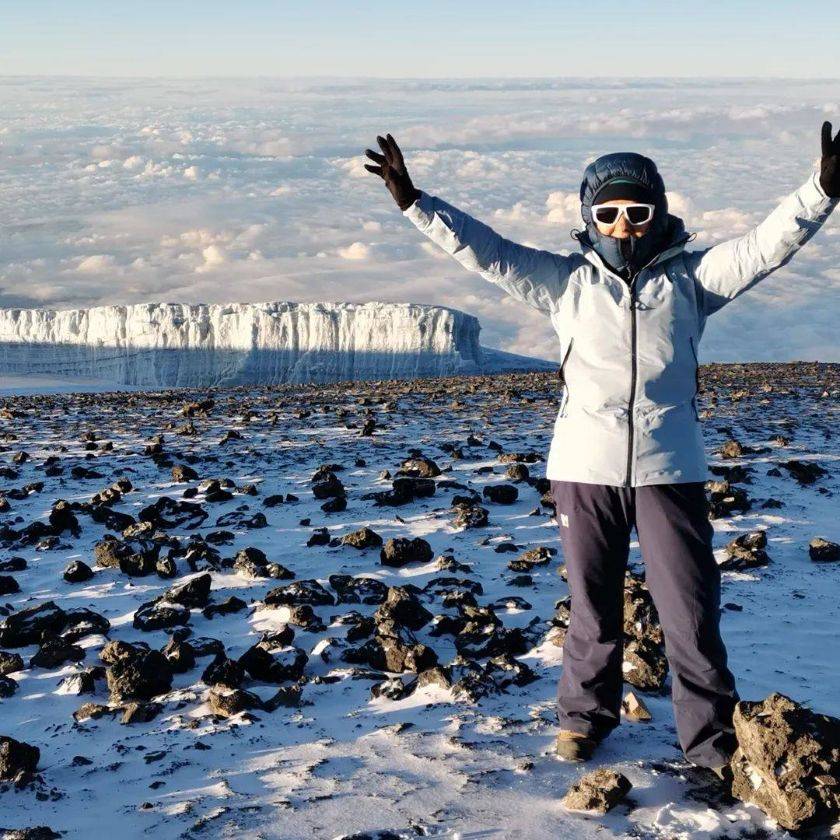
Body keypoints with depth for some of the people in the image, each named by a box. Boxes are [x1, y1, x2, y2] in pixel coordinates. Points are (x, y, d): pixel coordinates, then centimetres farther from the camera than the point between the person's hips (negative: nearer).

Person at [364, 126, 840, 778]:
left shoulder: (690, 277, 5)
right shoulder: (566, 281, 7)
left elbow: (764, 246, -5)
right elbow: (486, 251, 3)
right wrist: (414, 203, -3)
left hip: (669, 469, -1)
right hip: (584, 468, 1)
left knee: (692, 607, 2)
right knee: (593, 605, 14)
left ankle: (712, 736, 15)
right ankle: (586, 714, 32)